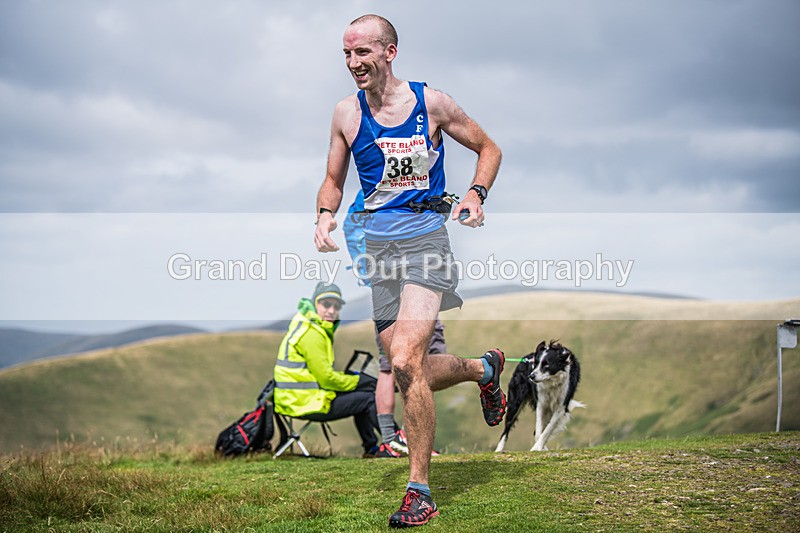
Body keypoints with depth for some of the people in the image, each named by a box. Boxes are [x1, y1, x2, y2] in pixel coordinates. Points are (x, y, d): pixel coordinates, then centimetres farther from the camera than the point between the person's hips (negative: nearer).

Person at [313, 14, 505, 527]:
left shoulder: (432, 102, -2)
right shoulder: (346, 113, 6)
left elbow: (489, 149, 10)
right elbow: (334, 181, 17)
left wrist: (476, 194, -8)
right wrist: (325, 215, -4)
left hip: (425, 239, -5)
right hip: (376, 248, 5)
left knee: (405, 363, -21)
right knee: (415, 374, 7)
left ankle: (419, 491, -9)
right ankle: (485, 367, 39)